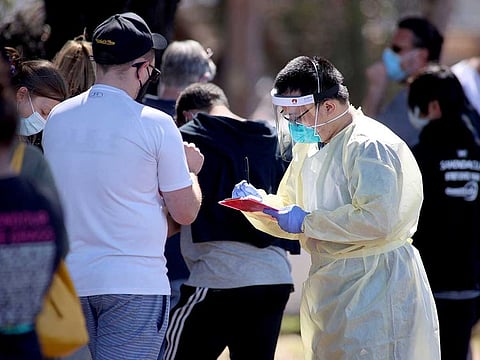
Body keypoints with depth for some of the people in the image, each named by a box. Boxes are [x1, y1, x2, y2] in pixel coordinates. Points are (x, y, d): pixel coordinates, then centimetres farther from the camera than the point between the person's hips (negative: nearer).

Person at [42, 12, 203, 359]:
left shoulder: (57, 119, 6)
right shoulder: (155, 123, -9)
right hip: (135, 283, -5)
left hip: (69, 279, 5)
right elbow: (185, 212, -5)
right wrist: (190, 169, 16)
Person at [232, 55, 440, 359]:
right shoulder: (312, 147, 14)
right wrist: (261, 204, -2)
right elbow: (291, 211, 20)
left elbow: (376, 220, -27)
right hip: (331, 286, 9)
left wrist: (307, 221, -21)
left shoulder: (371, 145, -16)